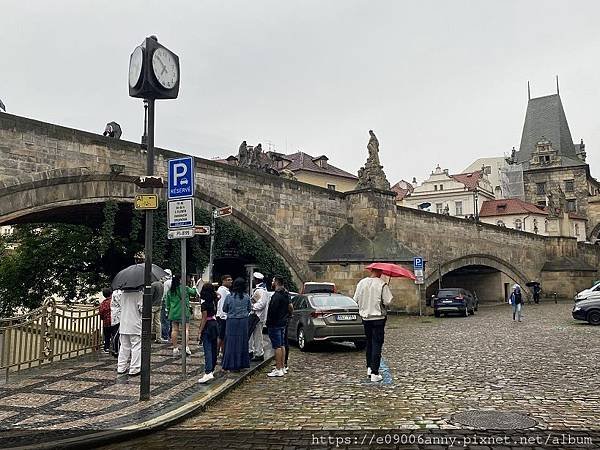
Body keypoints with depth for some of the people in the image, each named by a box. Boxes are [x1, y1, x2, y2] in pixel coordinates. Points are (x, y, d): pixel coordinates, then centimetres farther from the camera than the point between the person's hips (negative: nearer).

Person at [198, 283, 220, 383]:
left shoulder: (204, 304, -15)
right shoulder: (214, 301, 4)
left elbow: (204, 319, -16)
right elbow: (218, 295, 30)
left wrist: (200, 332, -13)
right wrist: (212, 290, 27)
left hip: (207, 326, -8)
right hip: (215, 325, 8)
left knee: (208, 350, -14)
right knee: (213, 349, 15)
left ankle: (208, 373, -22)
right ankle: (212, 369, 27)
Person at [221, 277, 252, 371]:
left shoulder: (229, 296, -8)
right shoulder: (247, 297, -3)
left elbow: (224, 309, 2)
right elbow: (249, 309, 8)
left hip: (232, 321, -2)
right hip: (243, 321, 2)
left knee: (231, 342, 5)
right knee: (242, 341, 11)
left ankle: (230, 364, 8)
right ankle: (242, 363, 17)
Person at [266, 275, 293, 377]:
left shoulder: (277, 295, -19)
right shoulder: (286, 294, 12)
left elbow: (273, 310, -23)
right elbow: (290, 307, 16)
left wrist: (268, 322, -13)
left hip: (275, 324, -10)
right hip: (283, 323, 10)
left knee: (277, 347, -6)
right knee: (282, 345, 14)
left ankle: (278, 370, -4)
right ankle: (282, 367, 21)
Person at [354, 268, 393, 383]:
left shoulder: (361, 283, 0)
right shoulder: (382, 284, -14)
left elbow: (356, 299, 6)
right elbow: (387, 301, -16)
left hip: (365, 317, 5)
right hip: (378, 317, -5)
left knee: (369, 343, 20)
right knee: (377, 344, -1)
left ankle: (369, 368, 25)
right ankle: (374, 373, -2)